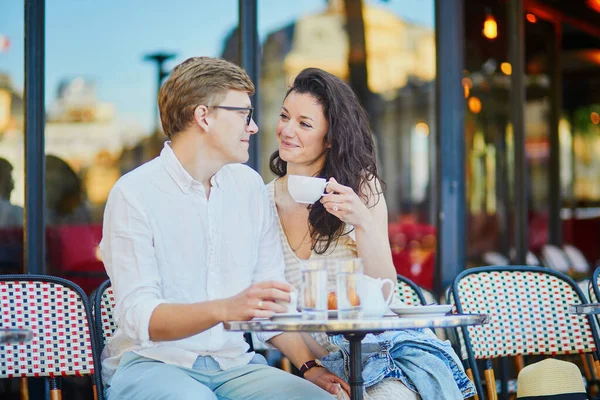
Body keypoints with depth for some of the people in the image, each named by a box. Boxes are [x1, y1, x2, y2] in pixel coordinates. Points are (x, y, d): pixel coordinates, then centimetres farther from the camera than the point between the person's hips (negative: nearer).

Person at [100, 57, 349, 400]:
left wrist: (308, 365, -3)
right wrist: (226, 309, -32)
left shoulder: (249, 186, 11)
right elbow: (139, 317, -17)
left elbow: (272, 300, 12)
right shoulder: (134, 194, -8)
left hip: (233, 365, 5)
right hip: (152, 362, -4)